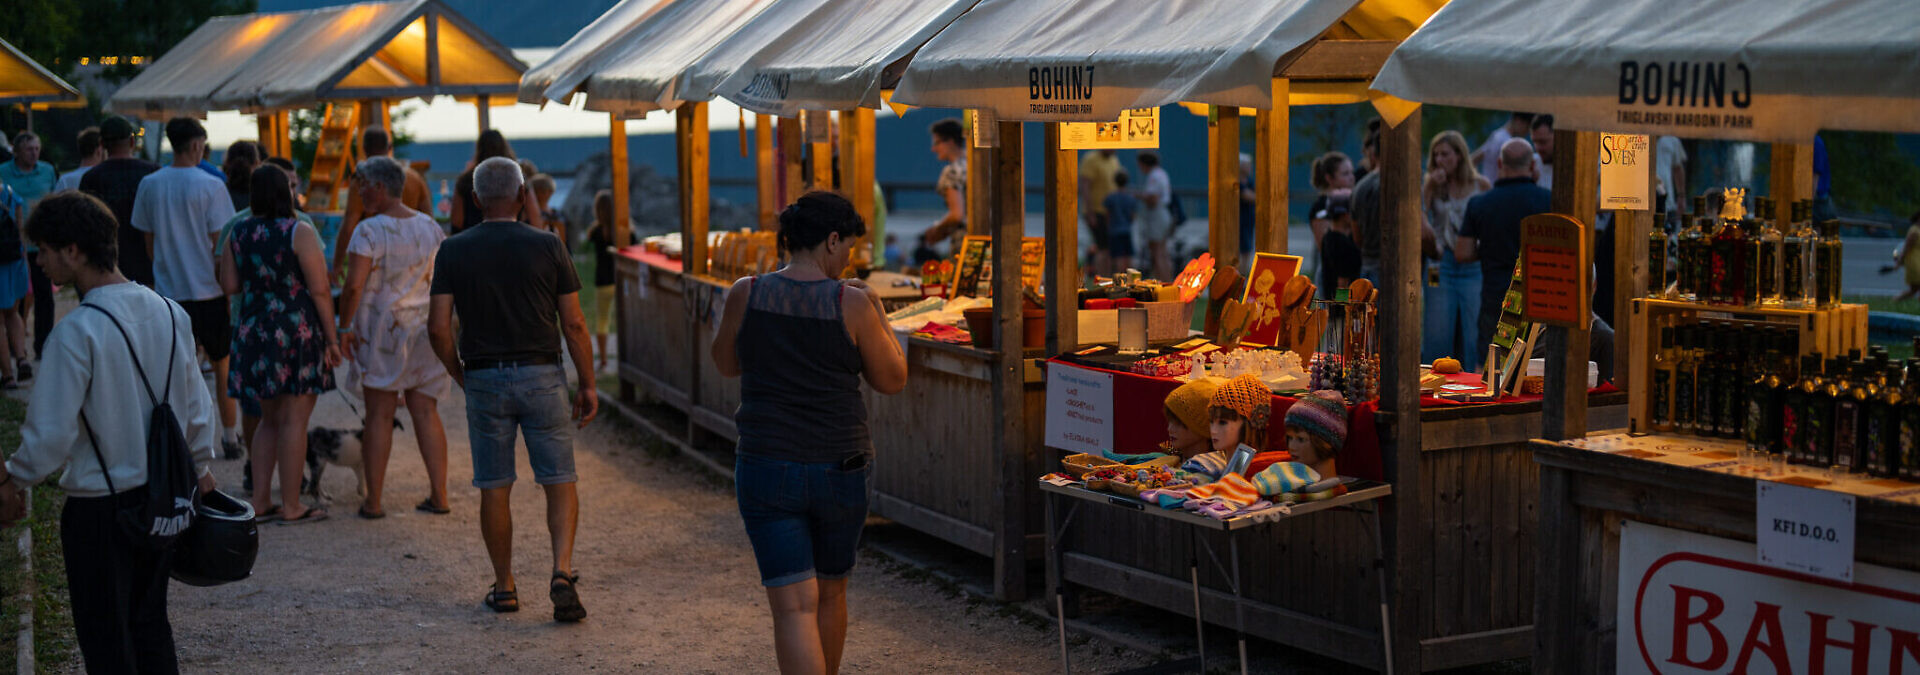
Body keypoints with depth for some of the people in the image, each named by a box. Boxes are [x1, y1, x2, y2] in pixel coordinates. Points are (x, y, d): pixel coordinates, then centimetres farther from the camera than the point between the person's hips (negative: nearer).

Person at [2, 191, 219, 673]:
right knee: (150, 623, 19)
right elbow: (195, 403, 9)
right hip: (164, 498, 7)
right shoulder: (169, 312, 0)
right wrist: (201, 462, 23)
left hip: (99, 505, -6)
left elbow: (51, 431, -17)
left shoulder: (77, 331, -20)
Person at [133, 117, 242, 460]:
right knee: (223, 367, 12)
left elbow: (148, 241, 8)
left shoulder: (150, 185, 0)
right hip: (209, 290, -3)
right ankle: (230, 436, 19)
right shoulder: (210, 186, -12)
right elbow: (219, 244, -10)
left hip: (169, 291, 3)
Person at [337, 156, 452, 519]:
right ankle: (439, 495, 8)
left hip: (382, 329, -5)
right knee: (425, 411, 9)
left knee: (379, 414, 1)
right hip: (425, 328, 5)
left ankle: (373, 500, 5)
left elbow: (354, 286, -19)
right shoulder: (431, 227, 5)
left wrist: (344, 326, -7)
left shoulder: (369, 231, -13)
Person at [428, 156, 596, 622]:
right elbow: (574, 324, -3)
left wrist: (460, 375, 10)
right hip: (542, 375, -1)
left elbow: (438, 327, -5)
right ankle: (563, 571, -14)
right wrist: (587, 385, 5)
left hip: (484, 379, 1)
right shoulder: (546, 246, -3)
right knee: (560, 482, 5)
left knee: (494, 488, 10)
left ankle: (504, 588, 16)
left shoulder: (453, 251, 0)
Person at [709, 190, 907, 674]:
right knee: (831, 591, 22)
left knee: (794, 607, -3)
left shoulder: (746, 295, -6)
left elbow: (726, 363, 11)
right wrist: (877, 316, 10)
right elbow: (892, 380, -1)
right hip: (840, 470, 0)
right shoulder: (852, 303, -11)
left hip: (766, 470, 0)